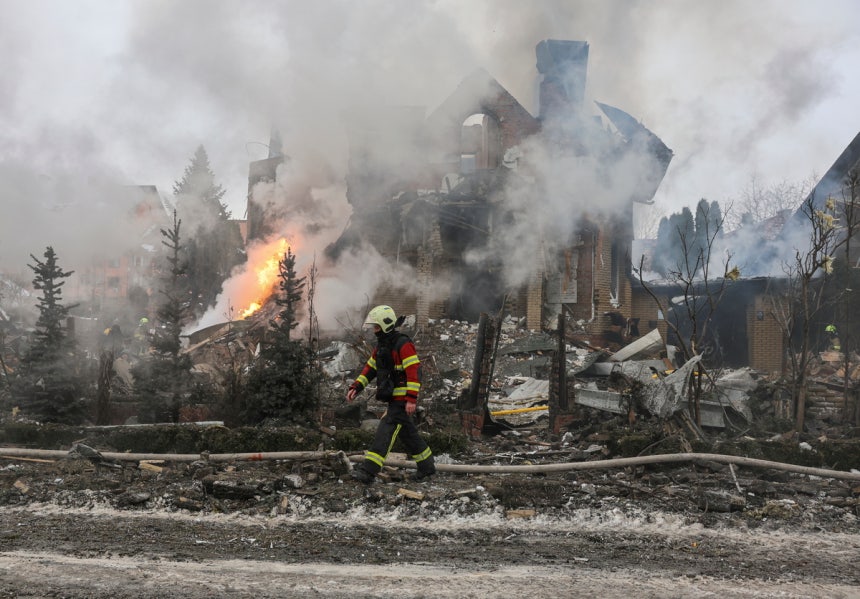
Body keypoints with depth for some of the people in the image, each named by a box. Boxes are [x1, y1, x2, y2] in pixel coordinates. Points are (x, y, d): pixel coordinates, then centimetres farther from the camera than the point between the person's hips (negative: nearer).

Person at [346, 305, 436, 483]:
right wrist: (356, 387, 8)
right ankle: (427, 467, 30)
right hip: (394, 399, 10)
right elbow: (370, 368, 19)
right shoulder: (381, 345, 15)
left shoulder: (403, 344, -15)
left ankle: (368, 471, -21)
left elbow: (414, 371, -21)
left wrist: (411, 399, -26)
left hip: (403, 400, -10)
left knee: (385, 432, -16)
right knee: (409, 434, 17)